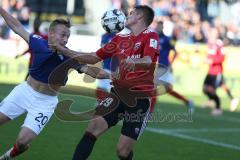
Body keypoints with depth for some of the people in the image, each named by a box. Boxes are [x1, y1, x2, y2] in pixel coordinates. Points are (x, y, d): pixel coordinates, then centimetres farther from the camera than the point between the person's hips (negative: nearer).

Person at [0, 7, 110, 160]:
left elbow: (91, 70, -25)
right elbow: (17, 26, 1)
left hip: (45, 102, -2)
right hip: (24, 91, 2)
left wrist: (112, 75, -41)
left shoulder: (69, 57, -16)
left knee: (23, 141, -10)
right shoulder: (38, 43, -11)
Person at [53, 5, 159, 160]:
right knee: (93, 127, -15)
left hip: (140, 98, -5)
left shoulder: (151, 36, -6)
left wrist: (134, 62, -48)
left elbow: (148, 62, -25)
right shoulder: (120, 39, 13)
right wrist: (63, 50, 17)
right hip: (119, 93, 5)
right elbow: (94, 57, 20)